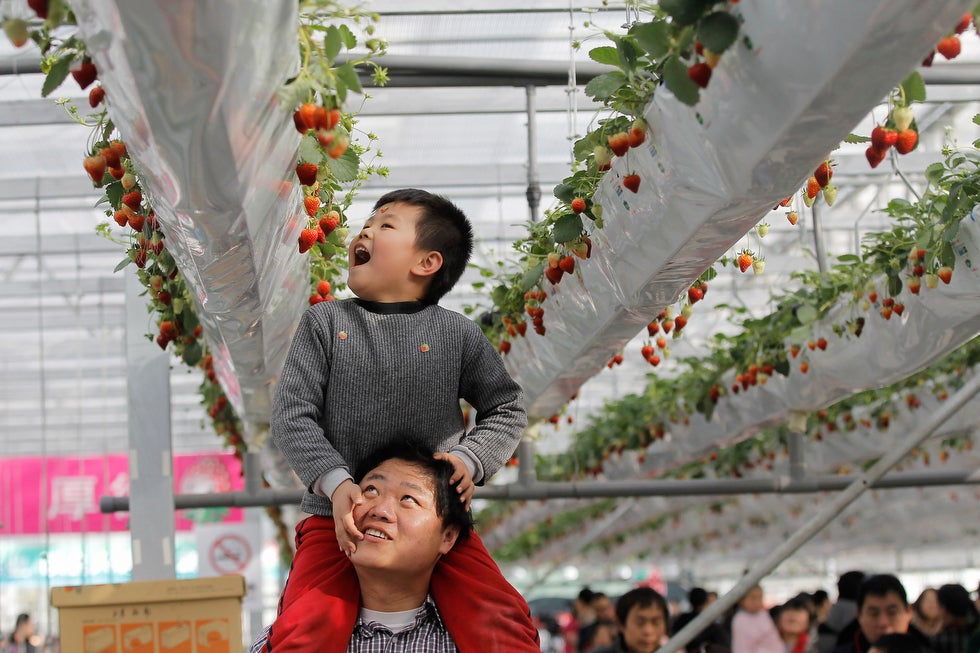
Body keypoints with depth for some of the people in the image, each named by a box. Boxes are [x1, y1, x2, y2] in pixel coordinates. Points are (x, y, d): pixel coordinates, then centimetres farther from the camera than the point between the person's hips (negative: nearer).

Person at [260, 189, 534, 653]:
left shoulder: (458, 334, 5)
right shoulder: (325, 322, 5)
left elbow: (508, 409, 13)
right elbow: (291, 415, -1)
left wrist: (469, 458, -7)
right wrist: (334, 481, -17)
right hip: (339, 515, 0)